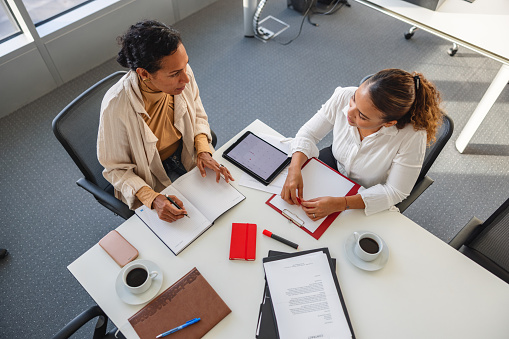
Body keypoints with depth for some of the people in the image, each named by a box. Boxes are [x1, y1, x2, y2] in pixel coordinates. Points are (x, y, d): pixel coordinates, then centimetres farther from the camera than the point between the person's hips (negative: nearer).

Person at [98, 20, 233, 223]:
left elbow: (198, 116, 0)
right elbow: (116, 169, -18)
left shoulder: (183, 73, -20)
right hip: (152, 180, -4)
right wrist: (153, 199, -33)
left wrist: (203, 151, -18)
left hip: (186, 157, 5)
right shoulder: (115, 107, -33)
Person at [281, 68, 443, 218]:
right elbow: (308, 134, -13)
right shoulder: (344, 97, -26)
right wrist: (294, 169, -32)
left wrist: (340, 204, -37)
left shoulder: (412, 137, -36)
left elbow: (395, 192, -26)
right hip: (334, 163, 4)